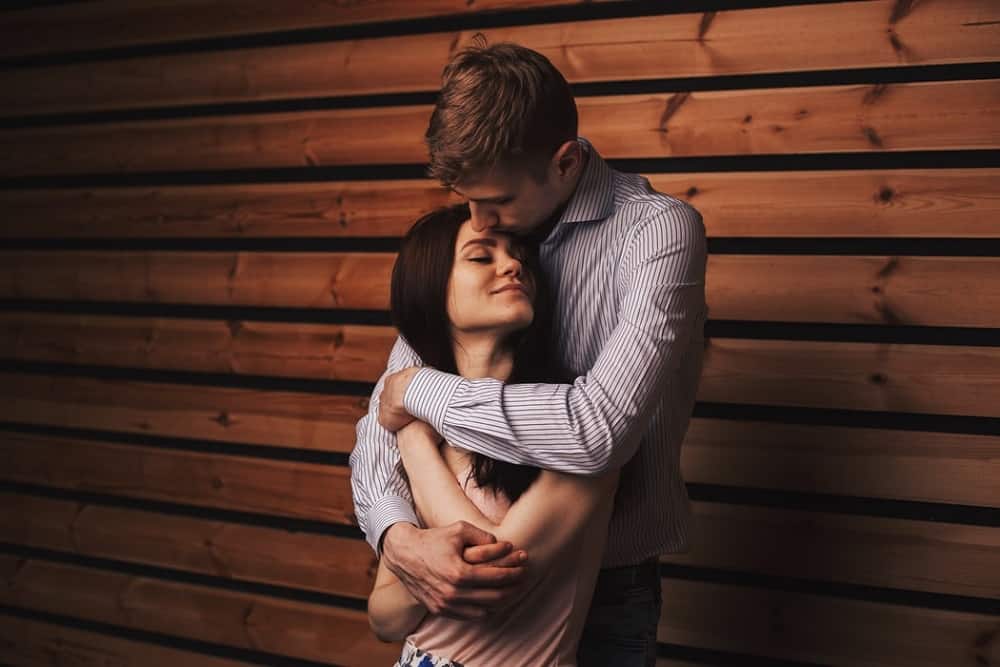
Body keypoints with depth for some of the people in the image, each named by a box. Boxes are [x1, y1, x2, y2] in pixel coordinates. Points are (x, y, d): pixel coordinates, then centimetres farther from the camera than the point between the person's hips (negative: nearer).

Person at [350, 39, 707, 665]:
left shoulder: (659, 230, -19)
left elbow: (599, 429, -32)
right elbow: (385, 417, -4)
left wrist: (423, 388, -21)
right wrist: (396, 533, -25)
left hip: (607, 586, -4)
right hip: (475, 573, 5)